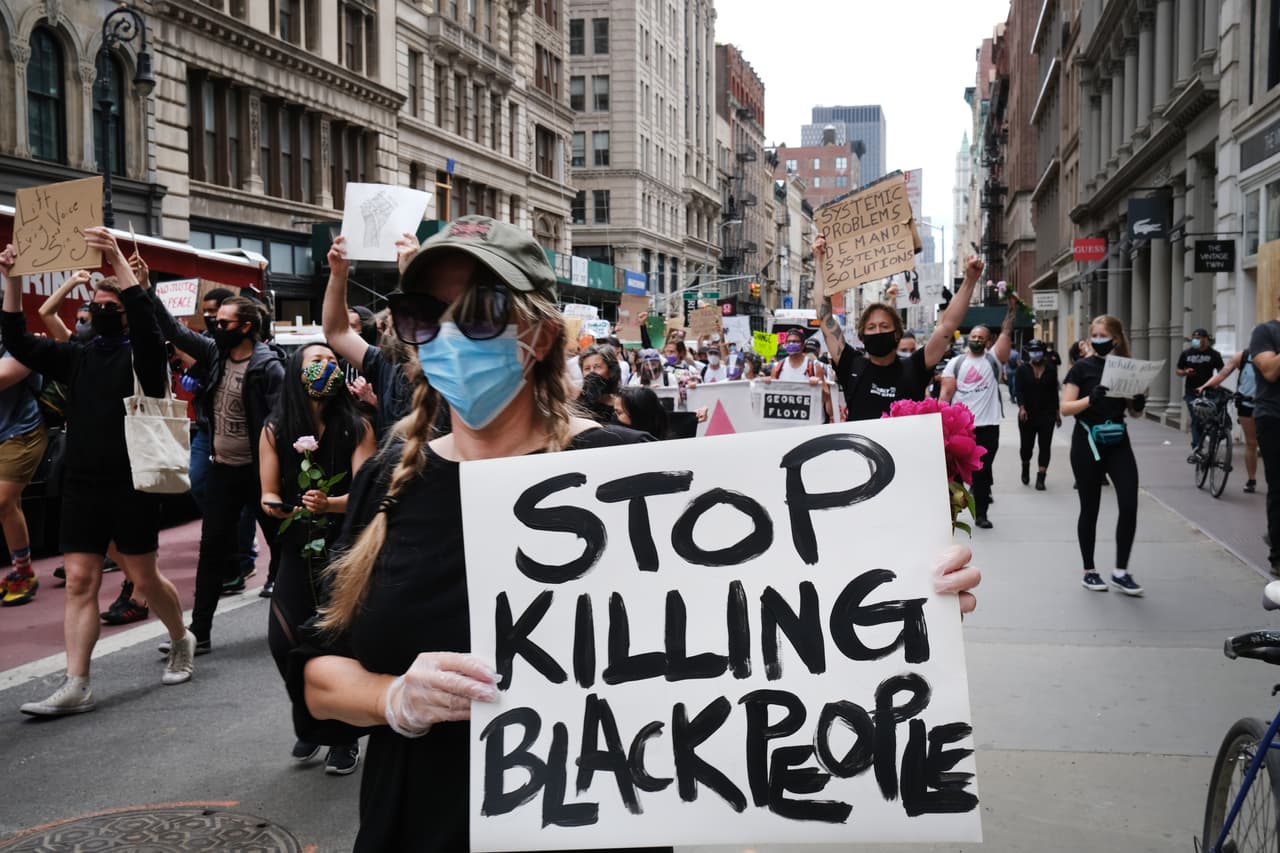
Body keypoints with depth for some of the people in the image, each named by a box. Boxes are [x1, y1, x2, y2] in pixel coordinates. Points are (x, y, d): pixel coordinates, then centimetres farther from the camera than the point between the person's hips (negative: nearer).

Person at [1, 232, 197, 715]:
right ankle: (75, 687, 1)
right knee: (79, 582, 0)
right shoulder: (76, 357, 12)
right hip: (81, 485, 5)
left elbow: (147, 320, -23)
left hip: (131, 485, -4)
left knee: (144, 578, 6)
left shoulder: (142, 353, -2)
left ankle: (182, 641, 31)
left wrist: (118, 261, -29)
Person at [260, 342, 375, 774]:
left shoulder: (356, 427, -3)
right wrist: (276, 506, -16)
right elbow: (269, 494, 6)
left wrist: (329, 504, -27)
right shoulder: (275, 431, 3)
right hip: (299, 549, 2)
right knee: (283, 640, -8)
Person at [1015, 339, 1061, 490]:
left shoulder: (1051, 369, 4)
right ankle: (1025, 467, 35)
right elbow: (1020, 390, -5)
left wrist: (1057, 412, 9)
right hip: (1028, 414, -1)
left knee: (1045, 445, -3)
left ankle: (1040, 478, 0)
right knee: (1027, 444, 3)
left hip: (1047, 414, 1)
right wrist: (1021, 407, -19)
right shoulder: (1023, 369, 0)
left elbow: (1054, 392, 8)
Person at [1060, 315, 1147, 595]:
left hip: (1118, 442, 3)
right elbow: (1065, 408, -8)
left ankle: (1120, 571, 5)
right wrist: (1090, 398, -24)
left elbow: (1134, 409, 14)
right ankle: (1089, 571, 17)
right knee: (1090, 509, 4)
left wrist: (1139, 402, -8)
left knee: (1129, 505, -7)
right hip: (1087, 443, -3)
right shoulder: (1082, 367, -3)